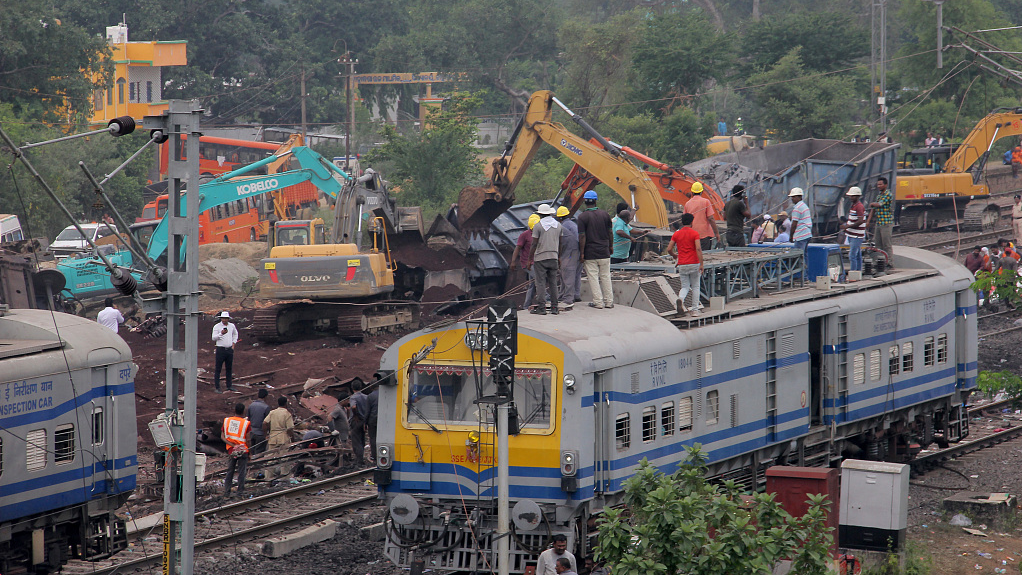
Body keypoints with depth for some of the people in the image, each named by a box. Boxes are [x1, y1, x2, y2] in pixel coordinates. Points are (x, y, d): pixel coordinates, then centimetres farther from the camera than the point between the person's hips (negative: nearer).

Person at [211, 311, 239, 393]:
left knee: (229, 368, 10)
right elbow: (214, 338, -14)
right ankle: (217, 387, -1)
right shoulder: (217, 327, -6)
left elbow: (235, 334, 28)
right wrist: (221, 334, -30)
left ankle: (229, 386, 19)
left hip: (229, 349, 5)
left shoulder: (232, 326, 8)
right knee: (218, 369, -3)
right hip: (221, 349, -5)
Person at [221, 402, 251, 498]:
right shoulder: (246, 423, -7)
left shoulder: (226, 421, 3)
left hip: (231, 451, 3)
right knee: (241, 472, 4)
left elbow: (222, 437, -2)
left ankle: (226, 492, 9)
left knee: (229, 472, 10)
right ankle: (240, 492, 5)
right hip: (243, 451, -3)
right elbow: (248, 440, -10)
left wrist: (233, 445, -7)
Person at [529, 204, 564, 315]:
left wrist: (530, 259, -2)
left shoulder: (538, 226, -8)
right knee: (553, 283, 9)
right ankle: (554, 307, 8)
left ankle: (541, 307, -6)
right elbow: (560, 243, 13)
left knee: (541, 283, -3)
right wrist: (559, 258, 23)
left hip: (540, 258, -5)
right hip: (553, 257, 5)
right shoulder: (558, 225, 8)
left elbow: (534, 244, -9)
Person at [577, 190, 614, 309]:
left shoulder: (582, 217, -9)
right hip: (604, 252, 4)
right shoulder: (604, 214, 2)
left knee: (593, 277, 1)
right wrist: (610, 247, 23)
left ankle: (598, 302, -1)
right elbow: (609, 233, 9)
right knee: (605, 277, 11)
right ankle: (609, 301, 13)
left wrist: (582, 253, -7)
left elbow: (582, 237, -12)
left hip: (590, 253, -4)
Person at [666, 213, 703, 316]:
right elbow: (698, 249, -15)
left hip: (682, 265, 2)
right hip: (694, 264, -2)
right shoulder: (694, 234, -5)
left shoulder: (676, 234, 5)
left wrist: (675, 255, 25)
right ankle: (695, 310, 9)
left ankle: (681, 299, -24)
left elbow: (669, 249, 3)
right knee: (695, 287, 11)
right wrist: (701, 264, -16)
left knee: (685, 287, 9)